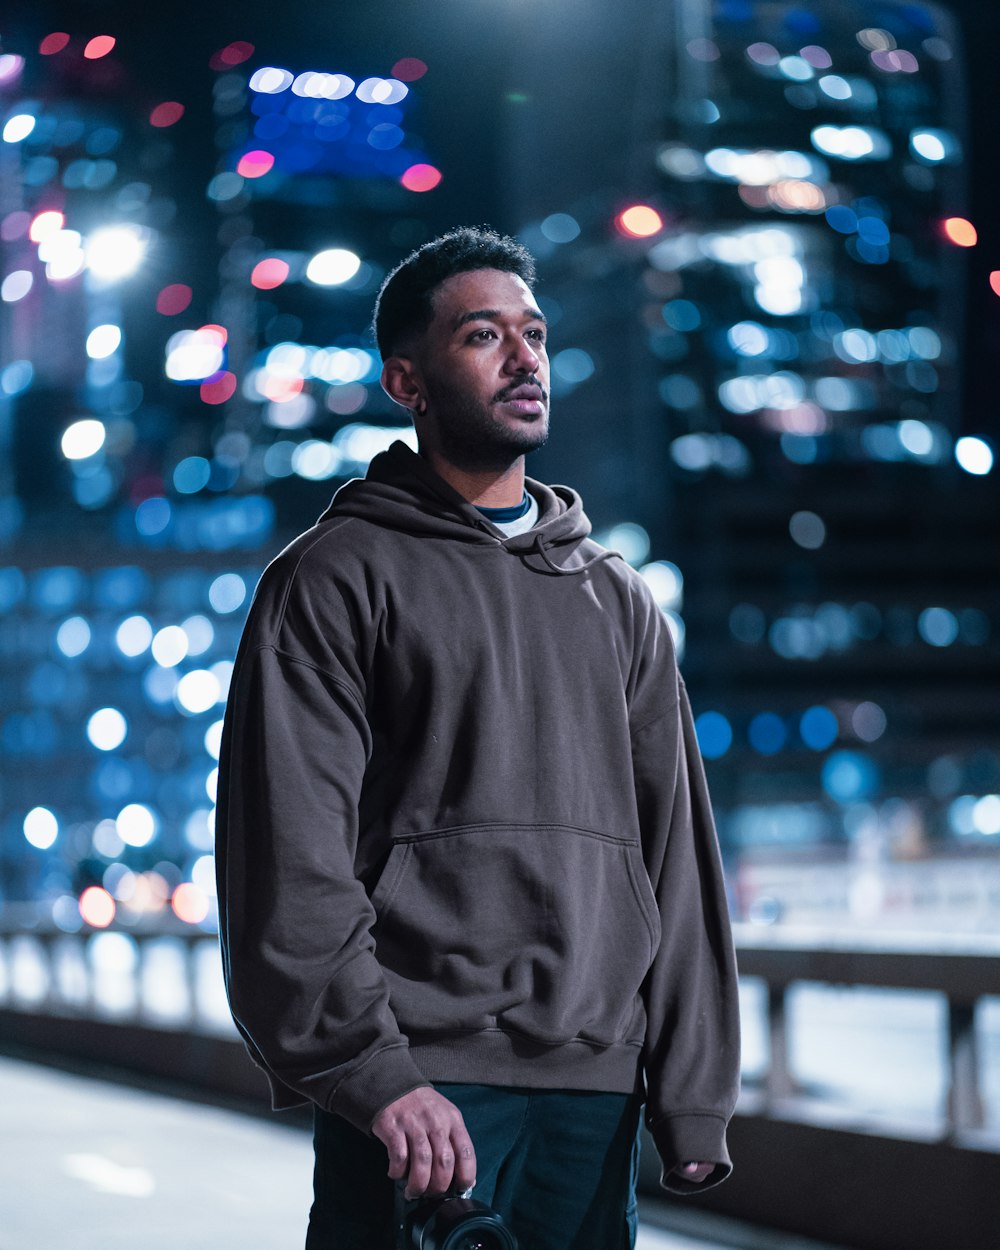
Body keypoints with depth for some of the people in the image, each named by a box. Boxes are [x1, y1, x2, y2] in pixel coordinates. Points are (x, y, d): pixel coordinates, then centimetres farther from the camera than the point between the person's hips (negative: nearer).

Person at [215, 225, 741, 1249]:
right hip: (415, 1097, -5)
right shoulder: (336, 578, 2)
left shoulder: (617, 599, 18)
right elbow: (290, 858, -7)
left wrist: (695, 1096, 9)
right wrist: (373, 1074, -18)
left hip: (594, 1091, 5)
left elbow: (675, 856, 17)